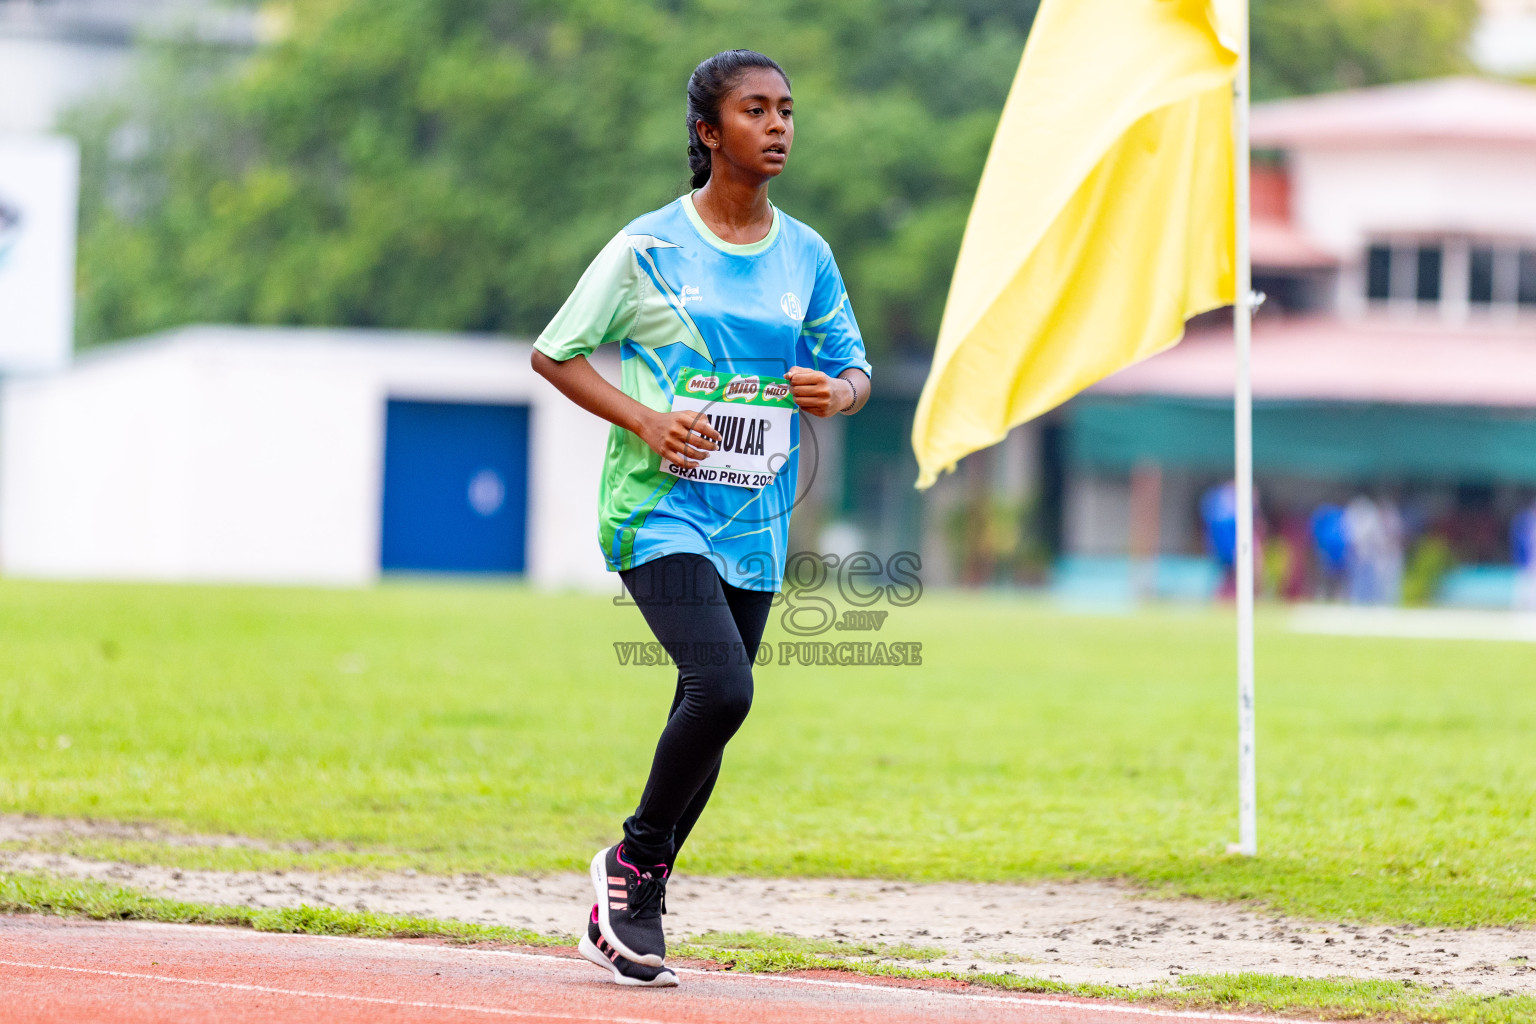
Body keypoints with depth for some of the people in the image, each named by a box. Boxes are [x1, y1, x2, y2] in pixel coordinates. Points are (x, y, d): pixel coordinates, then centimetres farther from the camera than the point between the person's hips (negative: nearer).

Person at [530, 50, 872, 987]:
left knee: (713, 712, 6)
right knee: (721, 689, -23)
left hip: (755, 522, 5)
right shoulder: (650, 246, -5)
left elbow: (855, 369, 17)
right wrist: (644, 419, -14)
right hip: (659, 508, -5)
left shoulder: (806, 255, 8)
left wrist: (836, 392, -7)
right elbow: (555, 353, 0)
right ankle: (635, 858, 0)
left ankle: (626, 913, 22)